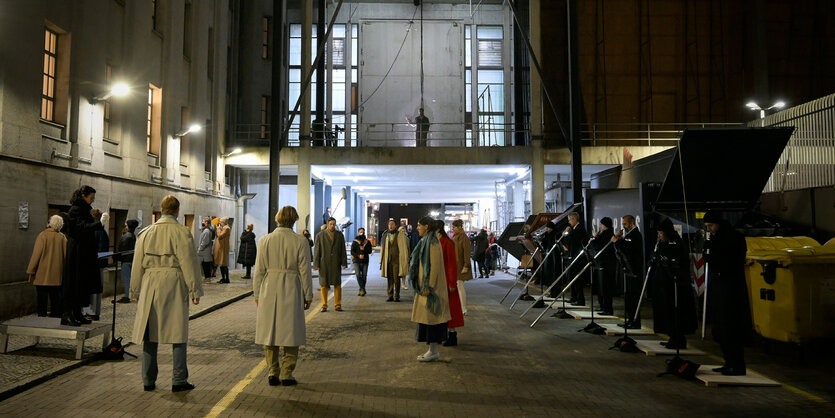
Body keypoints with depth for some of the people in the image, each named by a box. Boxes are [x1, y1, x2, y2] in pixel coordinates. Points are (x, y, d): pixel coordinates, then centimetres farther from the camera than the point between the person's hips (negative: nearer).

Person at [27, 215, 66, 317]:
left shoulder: (43, 235, -10)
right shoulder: (62, 237, -1)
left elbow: (36, 254, -10)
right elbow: (66, 255, 2)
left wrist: (31, 271, -2)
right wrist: (63, 271, 13)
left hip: (42, 276, -3)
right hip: (57, 276, 3)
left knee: (42, 301, 3)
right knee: (55, 300, 11)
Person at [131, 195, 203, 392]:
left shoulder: (146, 233, 8)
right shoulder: (182, 232, -6)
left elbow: (137, 265, 11)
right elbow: (188, 263, -8)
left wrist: (135, 291, 18)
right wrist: (195, 290, -3)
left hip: (150, 286, 4)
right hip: (174, 286, -4)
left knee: (150, 334, 10)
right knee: (178, 333, 3)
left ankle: (148, 380, 17)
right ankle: (179, 380, 5)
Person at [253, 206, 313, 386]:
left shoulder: (265, 240, -1)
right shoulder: (300, 241, -7)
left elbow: (259, 271, 2)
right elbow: (305, 271, -5)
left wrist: (257, 295, 11)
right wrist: (308, 296, 4)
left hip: (269, 291, 2)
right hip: (292, 291, -2)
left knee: (270, 331, 12)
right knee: (290, 332, 8)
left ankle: (273, 373, 16)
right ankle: (286, 374, 10)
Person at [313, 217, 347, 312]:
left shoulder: (340, 235, 7)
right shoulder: (320, 235, 3)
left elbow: (343, 250, 7)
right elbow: (316, 250, 1)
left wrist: (344, 263, -1)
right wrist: (316, 264, -4)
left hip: (336, 264, 1)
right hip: (324, 264, -1)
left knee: (337, 284, -1)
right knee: (324, 285, 1)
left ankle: (338, 305, 5)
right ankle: (324, 306, 9)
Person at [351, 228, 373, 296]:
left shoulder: (367, 242, 12)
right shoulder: (355, 242, 6)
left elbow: (370, 251, 5)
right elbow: (352, 251, -1)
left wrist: (363, 249, -12)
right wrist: (358, 256, -16)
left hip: (365, 261, 2)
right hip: (356, 261, -2)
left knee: (364, 276, 1)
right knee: (358, 275, -15)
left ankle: (361, 290, 14)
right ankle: (363, 290, -17)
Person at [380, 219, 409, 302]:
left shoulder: (400, 234, -1)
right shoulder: (385, 235, 11)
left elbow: (403, 248, -2)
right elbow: (382, 248, 15)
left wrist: (405, 260, -7)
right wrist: (381, 261, 12)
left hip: (397, 260, -3)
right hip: (387, 260, 3)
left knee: (396, 279, -3)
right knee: (389, 279, 5)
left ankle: (397, 296, 5)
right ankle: (390, 296, 11)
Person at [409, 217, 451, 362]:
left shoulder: (433, 242, -15)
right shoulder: (426, 241, 15)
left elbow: (435, 265, -20)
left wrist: (428, 286, -22)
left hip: (430, 284, -10)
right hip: (426, 284, 10)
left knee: (430, 316, -5)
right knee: (427, 316, 11)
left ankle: (434, 351, 1)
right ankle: (432, 350, 16)